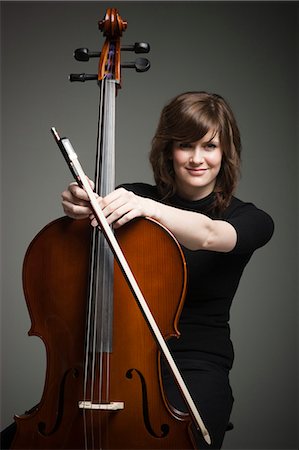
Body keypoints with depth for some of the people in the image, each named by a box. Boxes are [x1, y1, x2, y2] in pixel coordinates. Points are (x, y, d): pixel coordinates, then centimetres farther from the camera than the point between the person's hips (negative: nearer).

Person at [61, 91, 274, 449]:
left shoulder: (251, 220, 1)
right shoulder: (137, 195, 7)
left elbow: (207, 235, -21)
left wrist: (148, 208, -39)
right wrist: (78, 203, -36)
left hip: (196, 367, -1)